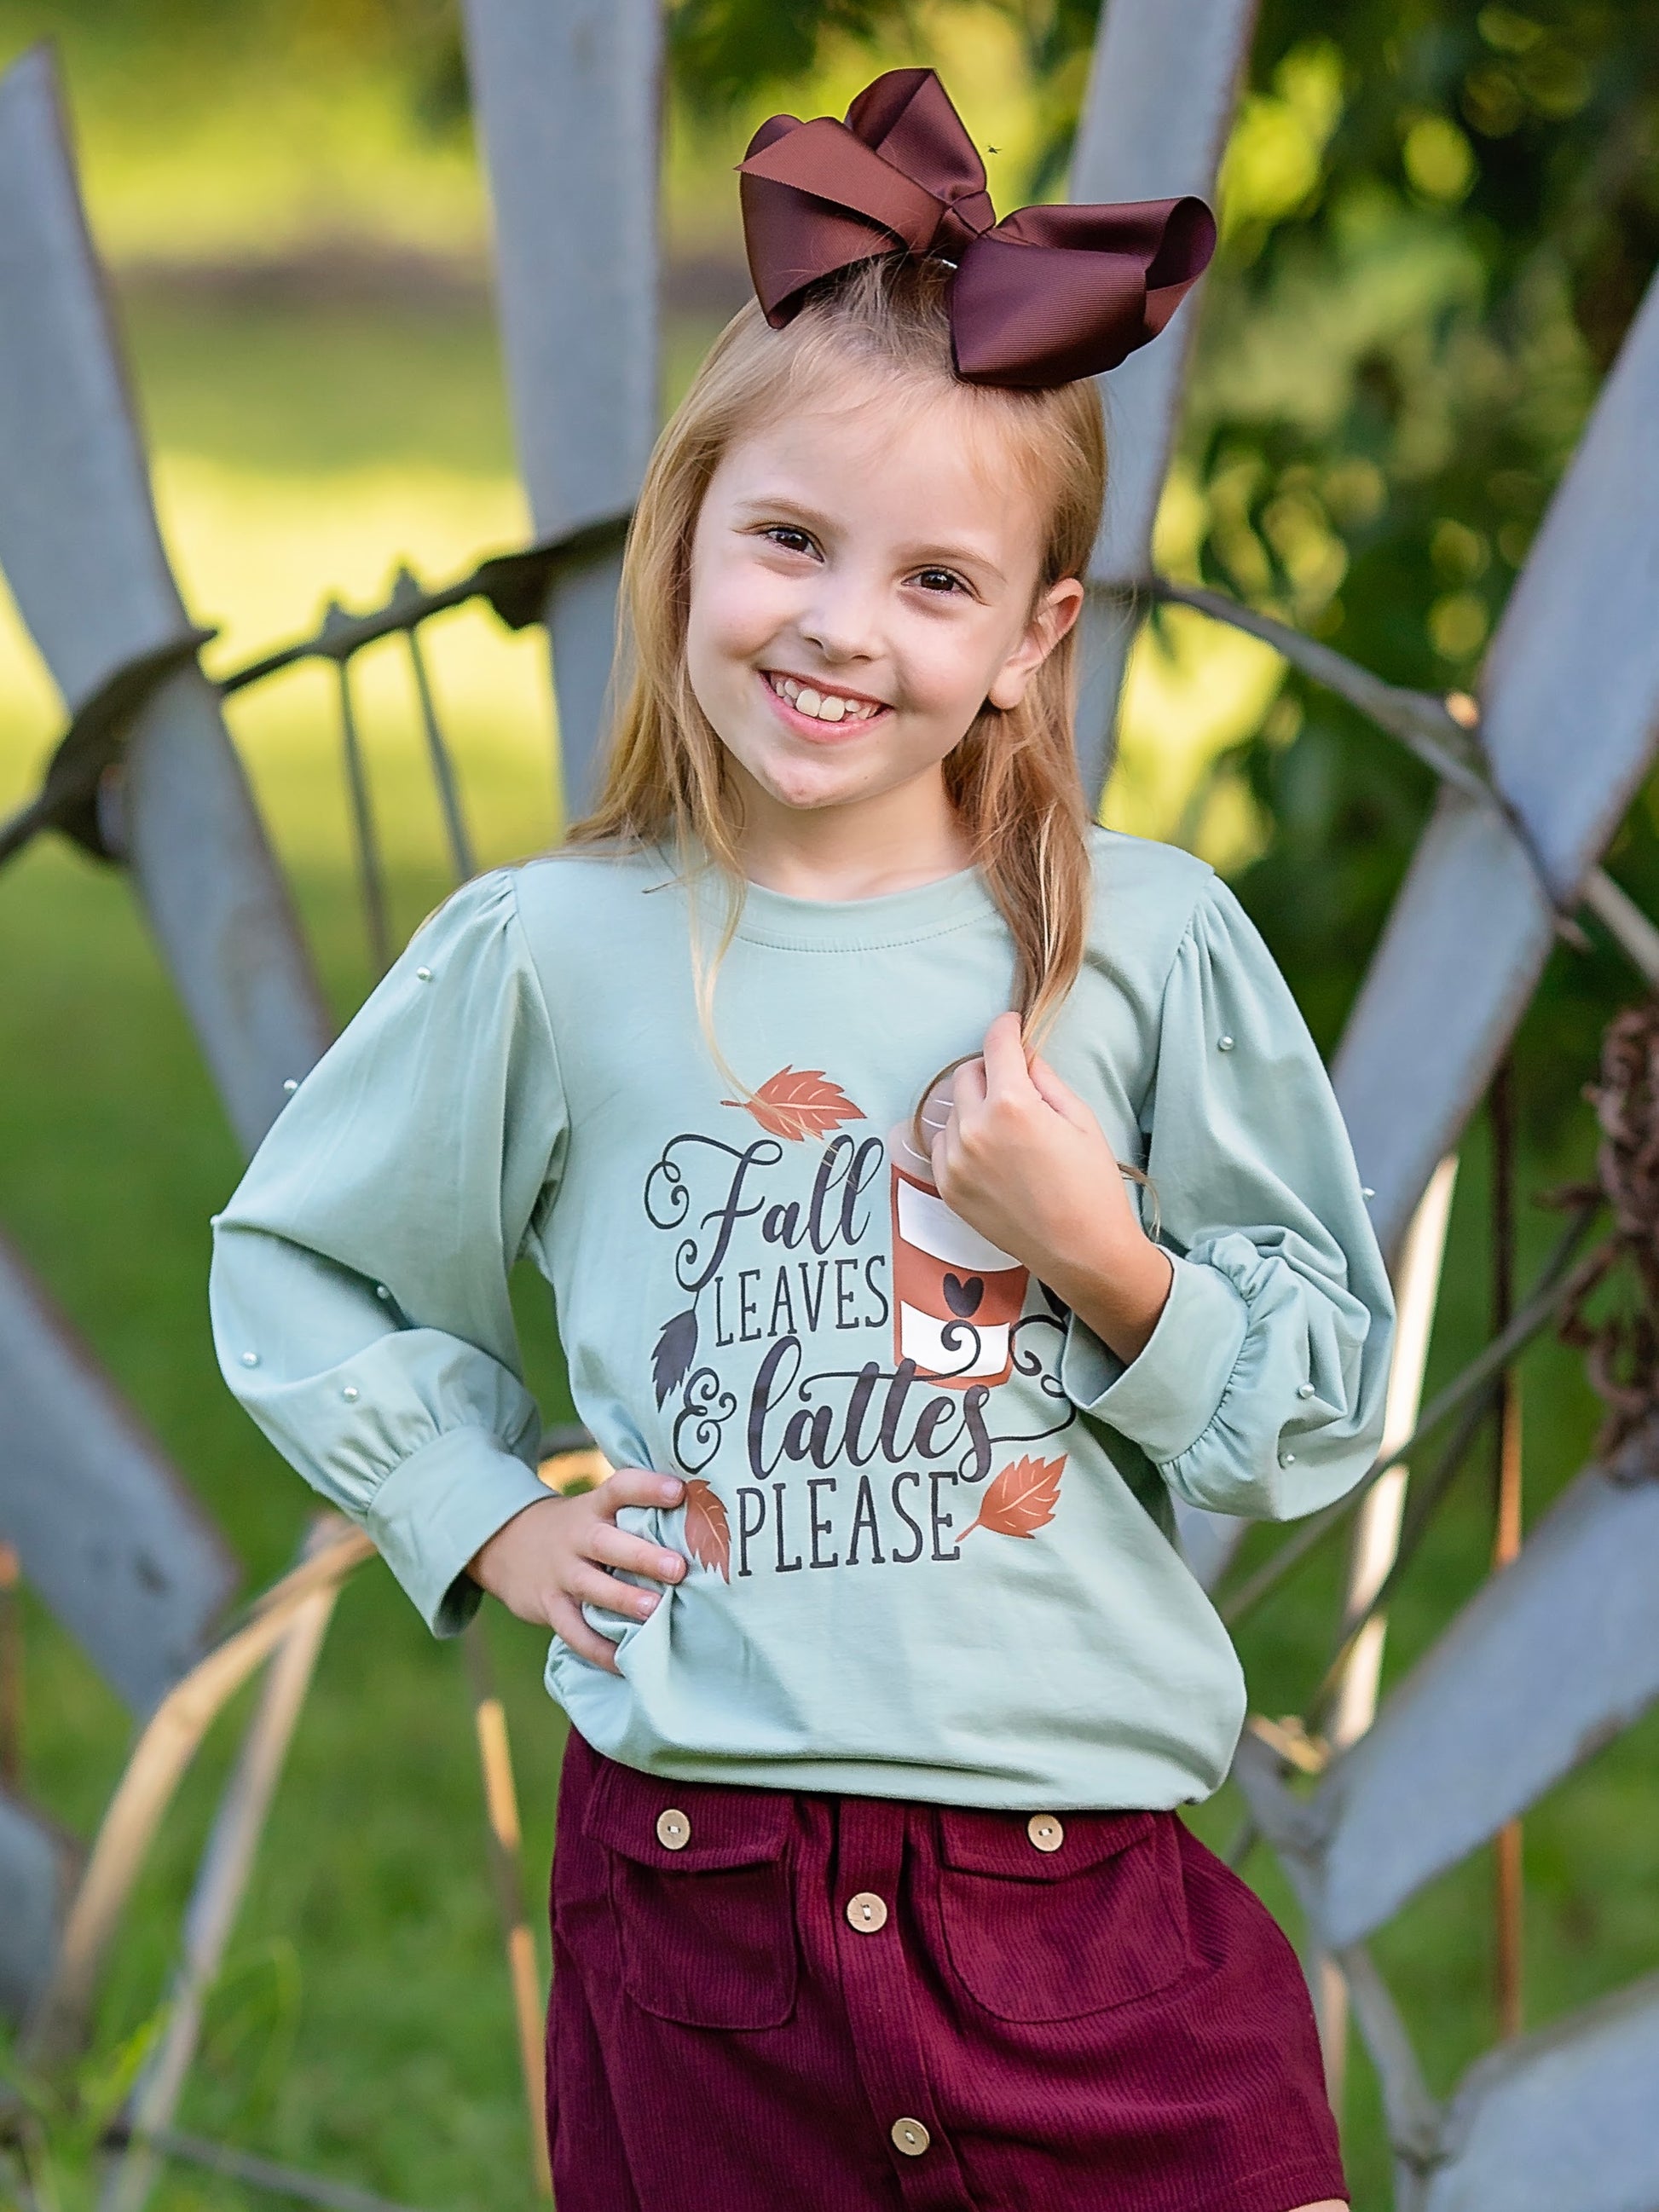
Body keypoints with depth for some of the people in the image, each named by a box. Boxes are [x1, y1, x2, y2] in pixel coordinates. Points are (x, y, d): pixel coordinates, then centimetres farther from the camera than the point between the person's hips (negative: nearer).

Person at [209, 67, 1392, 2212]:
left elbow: (1328, 1410, 5)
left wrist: (1103, 1251, -11)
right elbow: (290, 1266, 16)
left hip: (1093, 1896, 0)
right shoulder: (549, 958, 1)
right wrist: (489, 1518, 5)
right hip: (696, 1910, 0)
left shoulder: (1152, 944, 0)